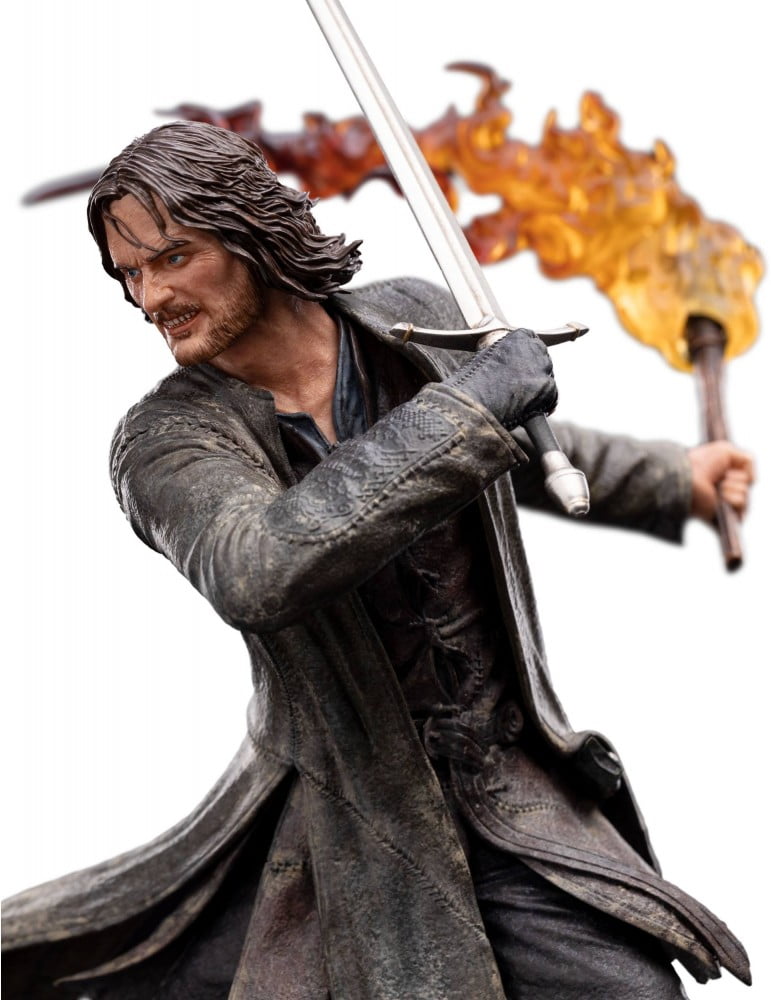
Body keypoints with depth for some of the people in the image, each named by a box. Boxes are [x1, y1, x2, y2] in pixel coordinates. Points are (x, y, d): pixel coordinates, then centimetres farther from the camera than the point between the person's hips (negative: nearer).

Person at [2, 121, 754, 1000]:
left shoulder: (413, 323, -2)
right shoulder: (163, 443, -16)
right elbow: (258, 574, -39)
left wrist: (669, 482, 25)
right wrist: (469, 407, -35)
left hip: (509, 809, 2)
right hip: (343, 825, -2)